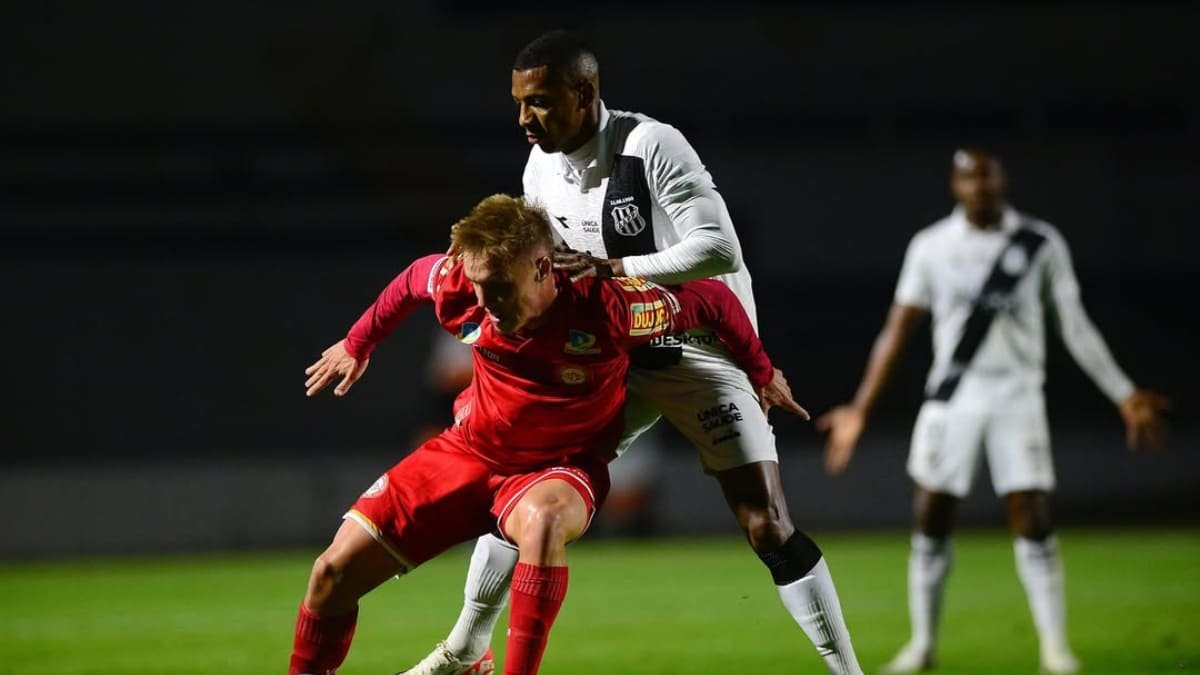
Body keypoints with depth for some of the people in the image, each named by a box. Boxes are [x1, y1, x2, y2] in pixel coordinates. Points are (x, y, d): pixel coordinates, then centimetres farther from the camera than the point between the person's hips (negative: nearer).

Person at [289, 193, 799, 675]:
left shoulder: (605, 308, -29)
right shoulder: (460, 288, -18)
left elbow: (713, 300, -14)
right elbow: (412, 280, 7)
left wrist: (761, 374, -1)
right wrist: (357, 345, 20)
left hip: (557, 470, -4)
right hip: (468, 452, 4)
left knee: (543, 519, -43)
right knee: (335, 571, -5)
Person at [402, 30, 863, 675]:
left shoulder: (651, 147, -23)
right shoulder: (541, 171, -2)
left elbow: (720, 249, -28)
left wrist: (613, 270, -33)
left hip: (702, 349, -6)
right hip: (620, 356, 6)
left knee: (768, 528, -13)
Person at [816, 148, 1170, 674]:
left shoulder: (1041, 244, 0)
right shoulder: (931, 247, 2)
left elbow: (1075, 327, 5)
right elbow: (898, 330, 6)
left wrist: (1125, 396, 3)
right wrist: (861, 409, 3)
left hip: (1017, 396, -1)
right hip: (952, 398, 1)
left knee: (1033, 522, -7)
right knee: (931, 522, 2)